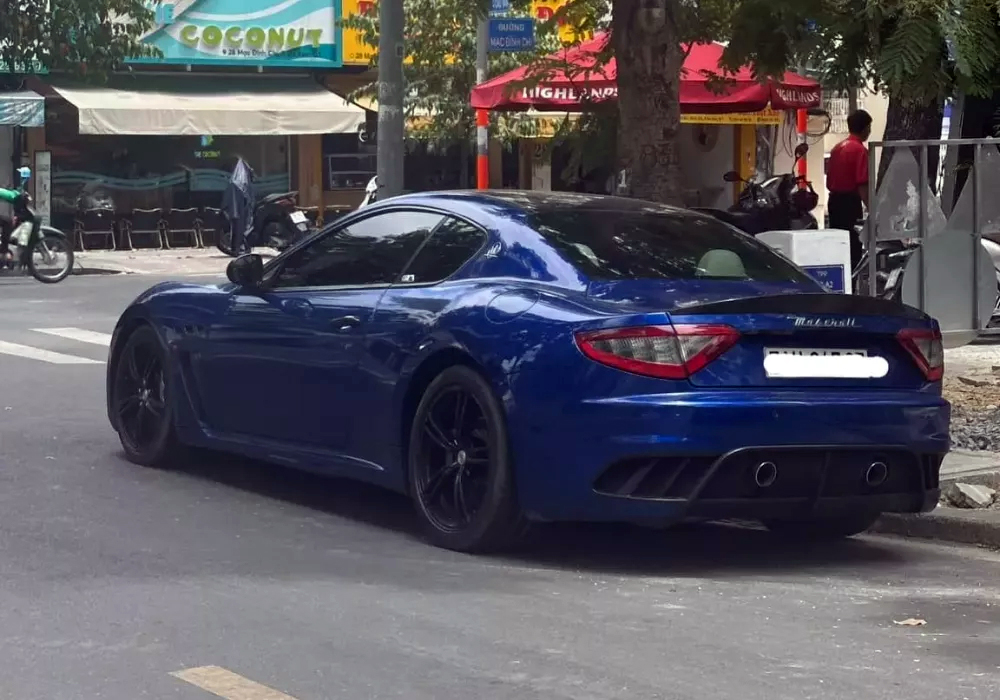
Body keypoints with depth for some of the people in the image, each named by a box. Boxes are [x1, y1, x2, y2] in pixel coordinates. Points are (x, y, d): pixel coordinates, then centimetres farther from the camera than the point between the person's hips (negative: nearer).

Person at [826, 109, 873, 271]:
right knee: (854, 247, -7)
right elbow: (862, 185, -19)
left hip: (834, 200, 9)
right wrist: (870, 208, -16)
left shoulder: (838, 147, 13)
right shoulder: (860, 150, -14)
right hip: (850, 201, -9)